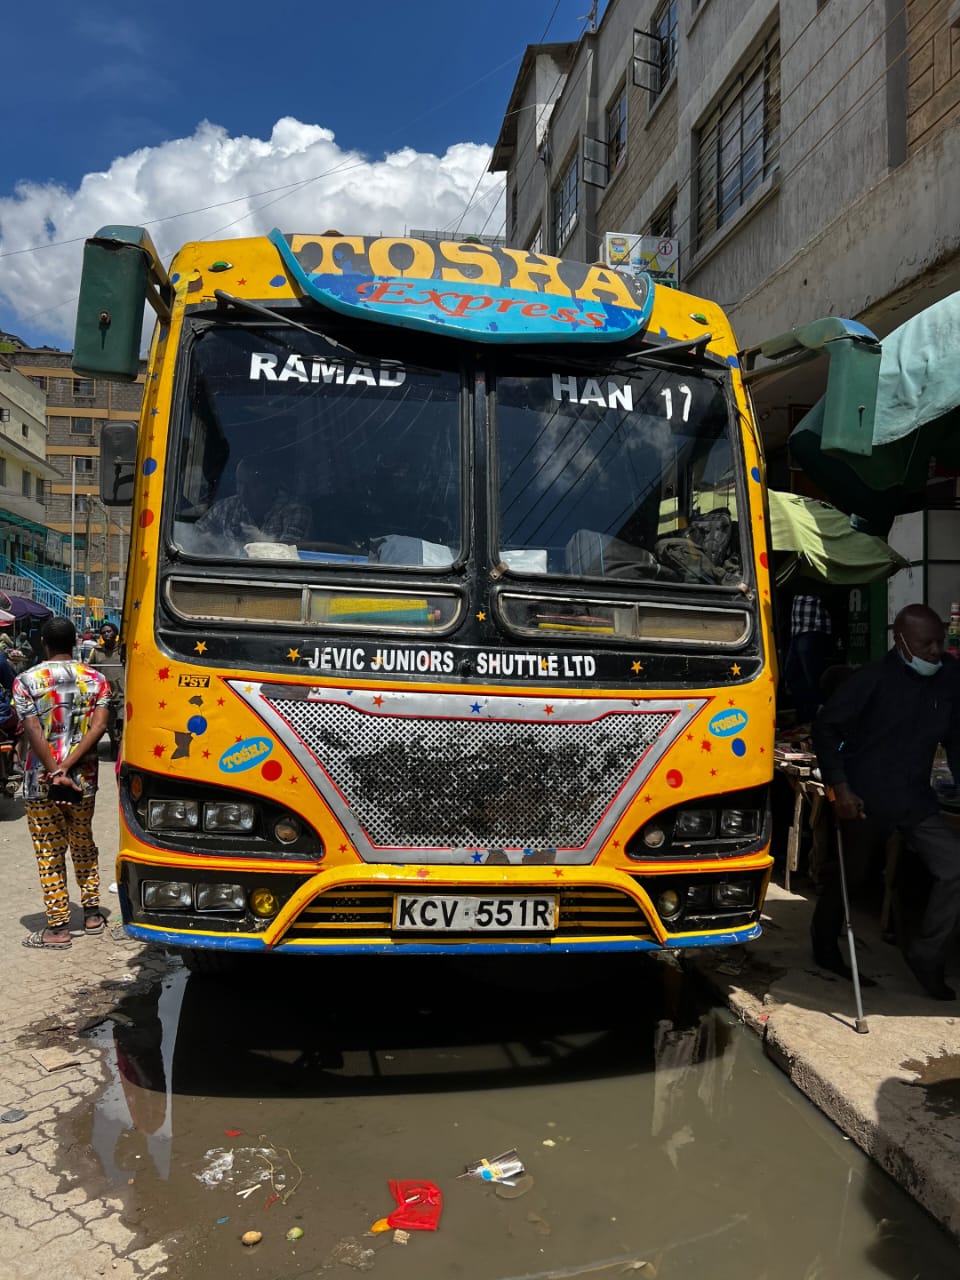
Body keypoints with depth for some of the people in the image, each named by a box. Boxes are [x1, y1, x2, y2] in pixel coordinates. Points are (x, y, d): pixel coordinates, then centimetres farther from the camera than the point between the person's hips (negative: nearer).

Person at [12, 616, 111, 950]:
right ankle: (92, 914, 25)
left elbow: (34, 732, -15)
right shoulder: (95, 679, 1)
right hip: (84, 780, 3)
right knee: (84, 846, 19)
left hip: (41, 782, -3)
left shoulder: (26, 681, -6)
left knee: (49, 855, 5)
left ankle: (58, 928, 10)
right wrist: (67, 766, -13)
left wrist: (54, 773, -15)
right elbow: (98, 726, -10)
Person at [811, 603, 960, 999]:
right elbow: (825, 727, -11)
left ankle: (926, 954, 16)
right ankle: (824, 946, 37)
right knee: (850, 874, 11)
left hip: (916, 800, 4)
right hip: (866, 800, -4)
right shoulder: (872, 679, -16)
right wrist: (840, 787, -15)